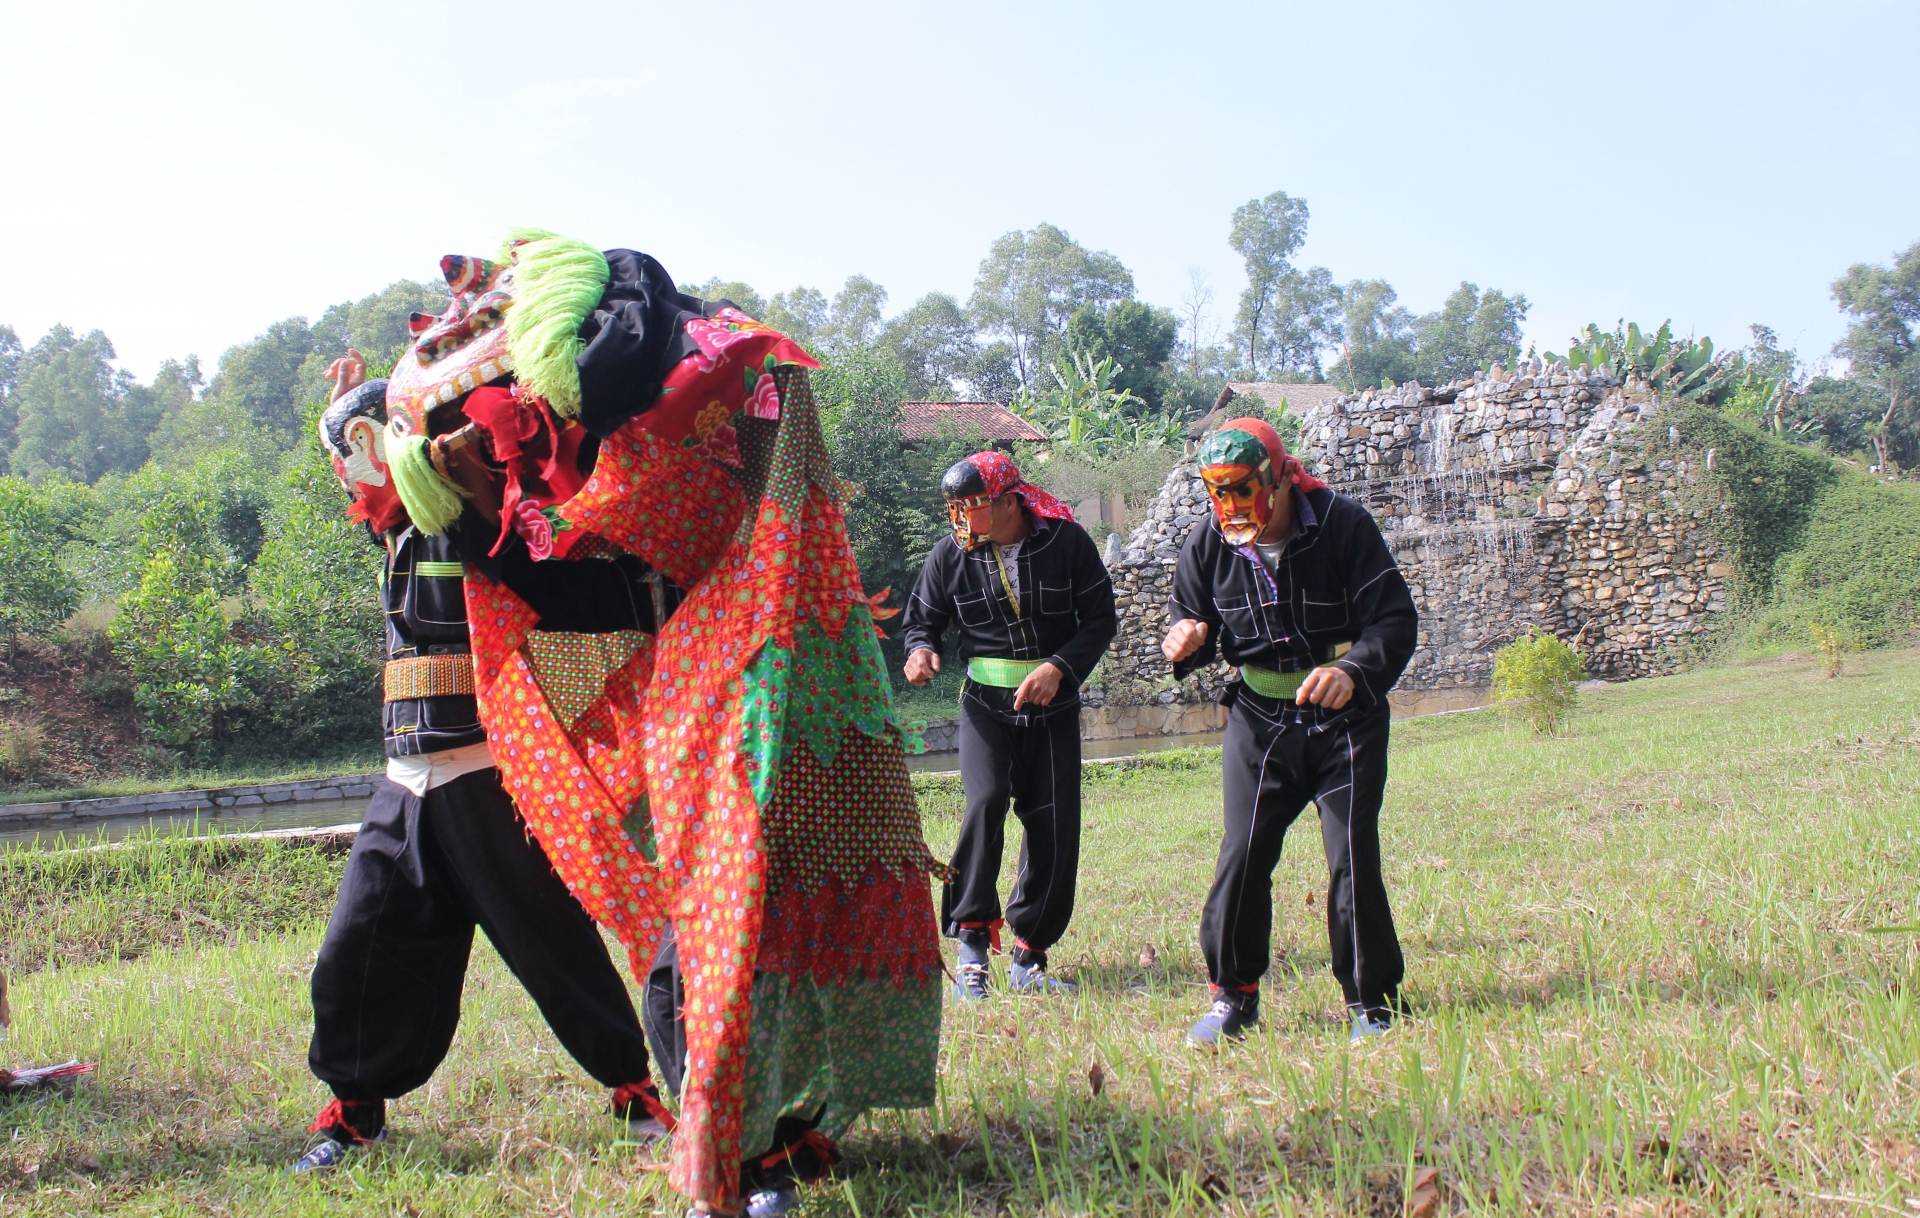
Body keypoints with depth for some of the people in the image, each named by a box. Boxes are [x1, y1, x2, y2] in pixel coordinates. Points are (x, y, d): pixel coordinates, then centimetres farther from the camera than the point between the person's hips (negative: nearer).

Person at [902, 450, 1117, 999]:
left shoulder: (1067, 542, -6)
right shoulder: (950, 553, -2)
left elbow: (1100, 618, 0)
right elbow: (922, 617, 10)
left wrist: (1059, 667, -15)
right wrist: (920, 649, -13)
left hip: (1054, 706, 1)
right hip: (986, 704, -1)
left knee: (1055, 827, -2)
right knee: (985, 801, -24)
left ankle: (1029, 957, 12)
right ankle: (973, 941, -12)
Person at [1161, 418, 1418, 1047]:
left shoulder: (1342, 525, -14)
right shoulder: (1206, 546, -4)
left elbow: (1394, 619, -15)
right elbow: (1193, 621, 9)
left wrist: (1354, 671, -35)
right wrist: (1184, 642, -17)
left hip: (1345, 717, -2)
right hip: (1259, 718, 2)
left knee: (1353, 858, -4)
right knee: (1242, 854, -2)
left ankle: (1373, 1004, 12)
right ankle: (1233, 996, 16)